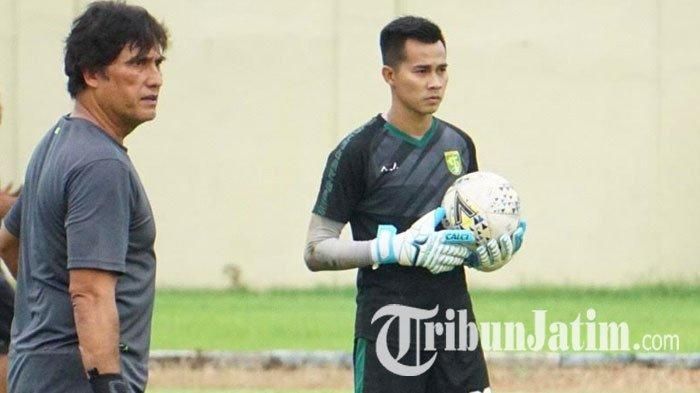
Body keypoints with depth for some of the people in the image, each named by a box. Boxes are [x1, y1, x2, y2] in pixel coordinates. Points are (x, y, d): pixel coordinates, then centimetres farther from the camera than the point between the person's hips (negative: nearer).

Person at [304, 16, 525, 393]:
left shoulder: (459, 145, 11)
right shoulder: (359, 151, -7)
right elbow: (316, 251, -8)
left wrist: (488, 250, 0)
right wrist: (398, 248, -20)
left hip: (456, 325, 5)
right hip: (389, 333, -5)